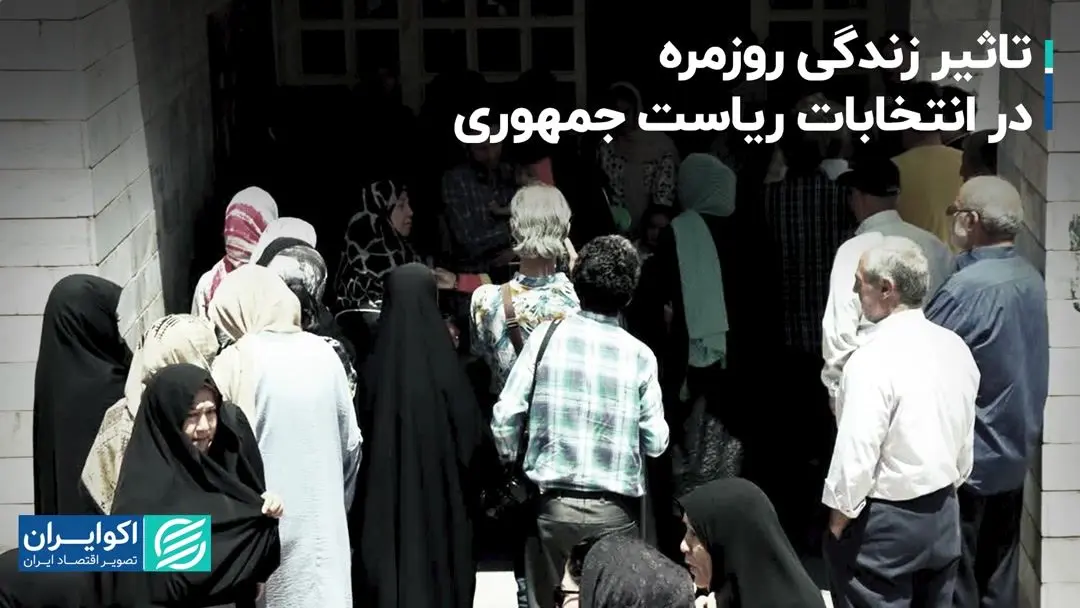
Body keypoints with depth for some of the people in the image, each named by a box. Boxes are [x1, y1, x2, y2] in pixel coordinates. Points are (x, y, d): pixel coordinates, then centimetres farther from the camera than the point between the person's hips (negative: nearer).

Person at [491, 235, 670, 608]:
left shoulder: (546, 337, -3)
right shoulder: (639, 355, -3)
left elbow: (505, 416, -5)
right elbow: (656, 443, -2)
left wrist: (511, 462, 13)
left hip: (554, 506, 0)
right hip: (613, 512, 0)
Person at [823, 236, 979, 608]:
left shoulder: (874, 359, -20)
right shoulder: (956, 349, 3)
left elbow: (855, 458, -22)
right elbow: (965, 448, 11)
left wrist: (837, 526, -9)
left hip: (884, 523, -7)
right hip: (943, 514, 8)